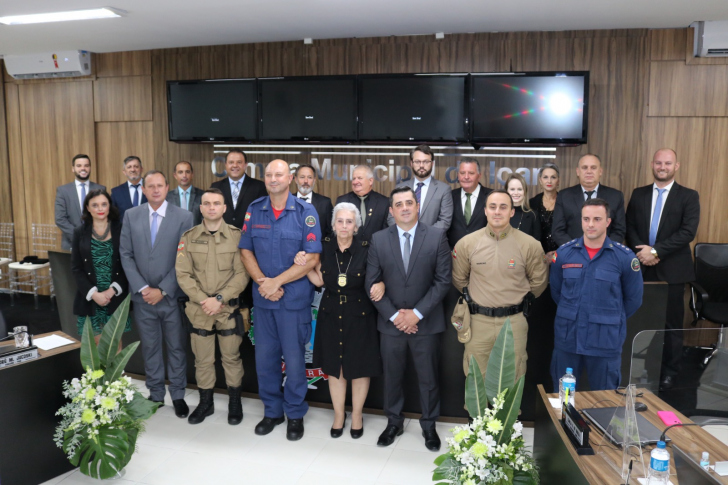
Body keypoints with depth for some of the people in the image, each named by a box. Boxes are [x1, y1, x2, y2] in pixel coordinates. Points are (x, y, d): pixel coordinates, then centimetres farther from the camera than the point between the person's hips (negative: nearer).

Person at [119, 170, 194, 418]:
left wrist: (162, 290, -11)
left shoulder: (183, 217, -6)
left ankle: (178, 395, 22)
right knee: (150, 347, 13)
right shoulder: (131, 215, 3)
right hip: (142, 296, 2)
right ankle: (155, 393, 27)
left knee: (176, 348, 8)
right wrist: (142, 288, -7)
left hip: (172, 295, -2)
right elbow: (126, 255, 2)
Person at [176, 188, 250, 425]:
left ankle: (235, 402, 25)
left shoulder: (236, 235, -4)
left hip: (229, 308, -2)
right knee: (202, 359, 11)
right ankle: (205, 402, 28)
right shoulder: (188, 237, 3)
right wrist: (203, 300, -12)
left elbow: (241, 273, -8)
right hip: (198, 309, 2)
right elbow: (183, 274, -1)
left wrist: (220, 299, -16)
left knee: (231, 357, 8)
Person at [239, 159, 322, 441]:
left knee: (294, 357, 5)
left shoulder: (306, 212, -6)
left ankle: (295, 414, 25)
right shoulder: (254, 210, 5)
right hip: (262, 298, 3)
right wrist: (262, 282, -10)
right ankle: (272, 411, 30)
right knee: (264, 356, 11)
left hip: (295, 298, -3)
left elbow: (312, 258, -12)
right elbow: (246, 251, 6)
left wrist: (277, 281, -15)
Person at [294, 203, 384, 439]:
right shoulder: (325, 247, -2)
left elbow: (377, 277, -3)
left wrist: (380, 285, -25)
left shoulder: (366, 249, -10)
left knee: (360, 367, 9)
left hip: (360, 315, -2)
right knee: (334, 366, 13)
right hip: (331, 314, 3)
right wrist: (304, 266, -12)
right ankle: (338, 414, 33)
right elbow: (319, 280, 4)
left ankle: (357, 415, 31)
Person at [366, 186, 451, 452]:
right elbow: (372, 283, -1)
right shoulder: (378, 240, -1)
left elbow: (443, 280, -7)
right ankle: (393, 422, 35)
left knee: (428, 377, 12)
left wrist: (417, 313, -13)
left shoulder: (437, 236, -5)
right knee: (392, 376, 15)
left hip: (426, 322, -1)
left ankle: (429, 425, 33)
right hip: (390, 322, 1)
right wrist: (393, 316, -9)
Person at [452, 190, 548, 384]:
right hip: (479, 321, 1)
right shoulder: (466, 243, -3)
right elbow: (459, 279, 12)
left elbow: (538, 281, 10)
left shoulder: (530, 245, -5)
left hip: (514, 321, 0)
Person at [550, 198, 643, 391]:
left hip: (606, 341, -1)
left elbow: (633, 299, 5)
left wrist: (610, 320, 9)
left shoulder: (625, 257, -7)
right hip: (567, 338, 2)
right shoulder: (563, 253, -2)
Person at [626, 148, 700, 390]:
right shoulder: (638, 194, 9)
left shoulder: (689, 196, 0)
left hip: (672, 269, -2)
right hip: (642, 268, 3)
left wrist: (656, 251, -17)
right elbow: (629, 227, 6)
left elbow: (688, 232, -12)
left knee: (672, 323, 6)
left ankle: (669, 371, 20)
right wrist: (642, 252, -10)